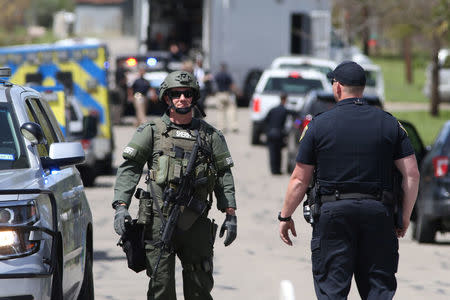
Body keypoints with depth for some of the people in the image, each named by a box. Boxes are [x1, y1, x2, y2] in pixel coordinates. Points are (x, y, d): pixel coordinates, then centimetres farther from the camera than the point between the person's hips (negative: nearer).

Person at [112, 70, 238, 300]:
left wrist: (230, 214, 5)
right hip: (159, 220, -2)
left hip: (196, 222, 2)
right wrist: (121, 206, -13)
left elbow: (224, 175, 13)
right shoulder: (151, 132, 5)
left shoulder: (210, 135, 12)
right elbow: (129, 169, 0)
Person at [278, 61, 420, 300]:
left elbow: (299, 179, -1)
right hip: (378, 212, 2)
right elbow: (412, 175, 1)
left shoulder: (319, 125, -1)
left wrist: (285, 217, 10)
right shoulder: (389, 123, 5)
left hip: (333, 211, -2)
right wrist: (404, 218, 10)